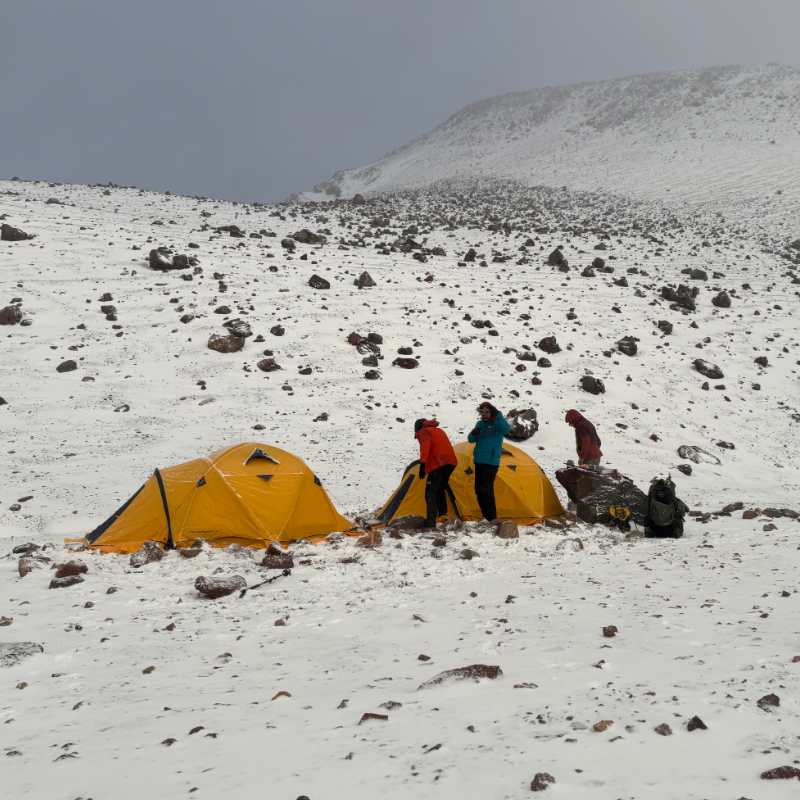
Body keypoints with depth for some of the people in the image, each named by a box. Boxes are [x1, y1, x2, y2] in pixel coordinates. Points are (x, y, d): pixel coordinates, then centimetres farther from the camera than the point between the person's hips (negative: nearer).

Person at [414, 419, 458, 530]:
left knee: (430, 493, -8)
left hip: (438, 464, -8)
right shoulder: (440, 430, 31)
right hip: (451, 462, 8)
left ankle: (430, 524, -17)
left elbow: (425, 446, -13)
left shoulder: (423, 431, 6)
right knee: (440, 491, 21)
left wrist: (422, 465, -21)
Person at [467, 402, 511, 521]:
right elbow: (471, 440, 8)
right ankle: (486, 517, 17)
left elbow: (506, 429, -27)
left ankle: (492, 519, -11)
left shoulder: (497, 423, -5)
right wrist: (473, 433, -15)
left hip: (491, 462, -7)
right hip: (479, 462, 7)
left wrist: (498, 415, -37)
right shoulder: (479, 424, 13)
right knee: (479, 490, 8)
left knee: (487, 490, -15)